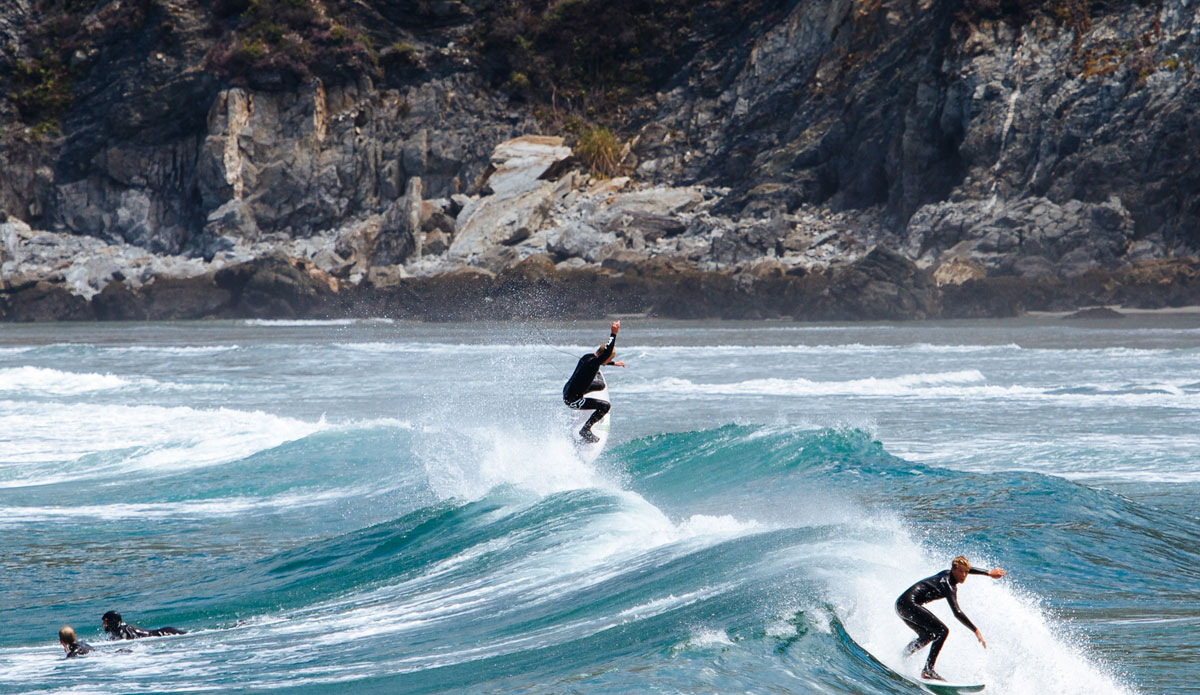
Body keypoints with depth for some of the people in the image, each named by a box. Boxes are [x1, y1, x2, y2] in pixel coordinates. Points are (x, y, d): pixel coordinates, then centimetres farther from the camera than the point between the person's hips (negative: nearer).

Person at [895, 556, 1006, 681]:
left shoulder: (948, 573, 10)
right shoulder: (948, 585, -18)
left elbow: (965, 569, 33)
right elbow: (957, 613, -27)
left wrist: (988, 573, 33)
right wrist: (976, 631, -28)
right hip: (909, 604, -10)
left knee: (927, 636, 27)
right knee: (942, 631, -16)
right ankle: (928, 671, -20)